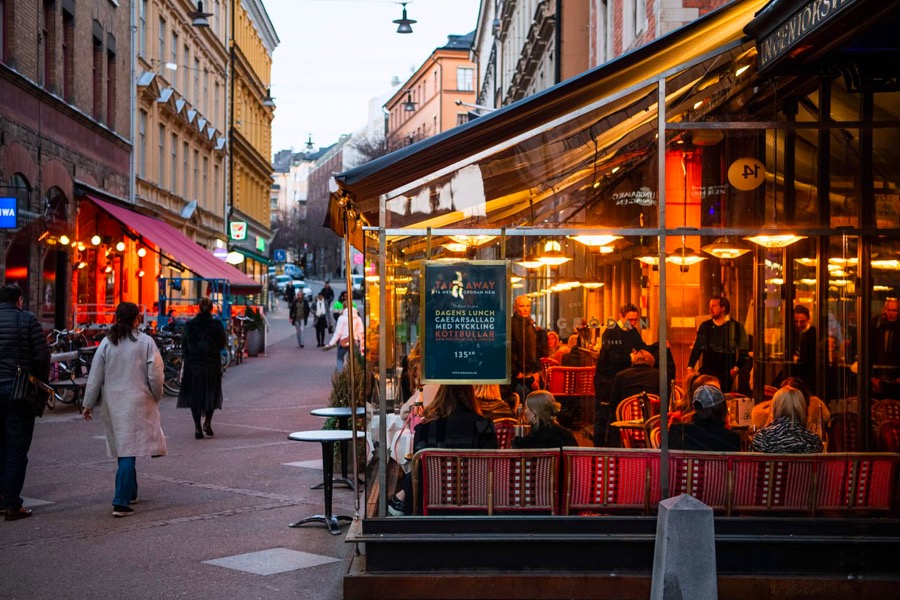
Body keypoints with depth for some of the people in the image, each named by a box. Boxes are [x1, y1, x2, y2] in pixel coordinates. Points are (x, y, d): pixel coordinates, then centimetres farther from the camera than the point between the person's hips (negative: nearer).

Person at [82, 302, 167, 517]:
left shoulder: (107, 343, 2)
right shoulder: (146, 342, -5)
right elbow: (155, 376, -6)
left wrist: (89, 404, 11)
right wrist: (156, 398, 10)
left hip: (112, 404, 3)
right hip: (137, 402, -3)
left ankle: (130, 493, 31)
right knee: (129, 450, -7)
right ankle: (121, 502, -14)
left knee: (123, 449, 17)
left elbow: (95, 377, 4)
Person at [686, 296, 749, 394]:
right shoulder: (705, 326, 10)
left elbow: (744, 352, 1)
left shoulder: (736, 327, 0)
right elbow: (697, 348, 13)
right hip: (706, 373, 3)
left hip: (725, 374, -3)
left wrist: (736, 368, -9)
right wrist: (690, 367, 4)